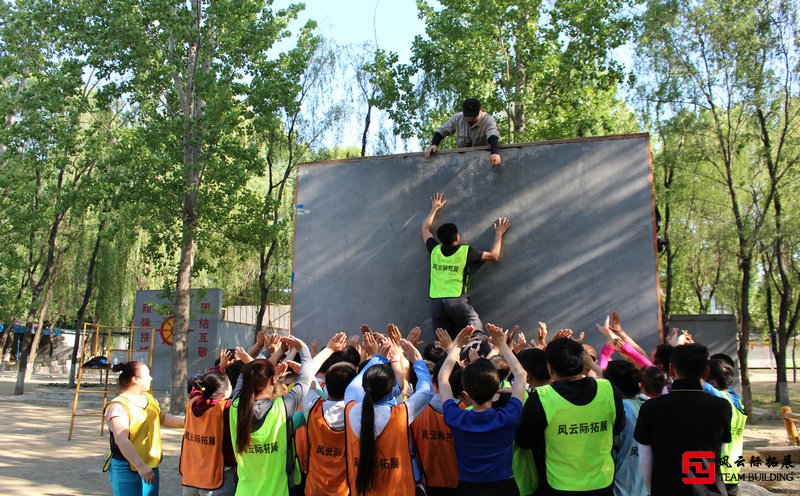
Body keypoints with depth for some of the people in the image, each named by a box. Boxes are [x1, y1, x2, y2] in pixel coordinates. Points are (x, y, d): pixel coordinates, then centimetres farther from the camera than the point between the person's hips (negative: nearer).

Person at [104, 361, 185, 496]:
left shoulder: (149, 398, 10)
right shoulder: (118, 406, -17)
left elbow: (162, 418, 25)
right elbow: (121, 440, -27)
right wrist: (140, 466, -34)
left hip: (151, 466, 8)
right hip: (127, 470, -8)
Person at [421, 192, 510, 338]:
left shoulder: (435, 250, 9)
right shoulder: (466, 252, 0)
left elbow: (425, 228, 29)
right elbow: (494, 256, 12)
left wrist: (434, 208, 41)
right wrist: (498, 234, 25)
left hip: (435, 303, 4)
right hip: (457, 300, -4)